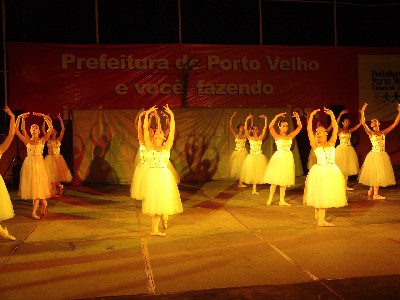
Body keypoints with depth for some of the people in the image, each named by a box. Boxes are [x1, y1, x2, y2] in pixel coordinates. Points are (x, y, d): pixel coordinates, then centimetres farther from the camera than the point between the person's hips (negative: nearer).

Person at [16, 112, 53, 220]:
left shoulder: (42, 140, 3)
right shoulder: (27, 141, 8)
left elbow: (50, 128, -9)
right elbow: (16, 131, 1)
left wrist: (44, 117, -12)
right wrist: (19, 118, -5)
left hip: (39, 163, -2)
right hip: (28, 163, 3)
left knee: (38, 186, -3)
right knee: (31, 185, 7)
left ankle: (34, 212, 4)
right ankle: (43, 202, 31)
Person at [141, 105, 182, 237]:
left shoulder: (167, 147, 3)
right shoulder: (149, 147, 3)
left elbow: (172, 131, -3)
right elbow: (145, 129, -2)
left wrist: (171, 115, -7)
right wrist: (147, 114, -5)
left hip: (164, 176, 0)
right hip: (151, 176, 0)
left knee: (163, 201, 6)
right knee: (154, 202, 6)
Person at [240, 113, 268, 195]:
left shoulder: (260, 137, 3)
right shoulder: (250, 138, 0)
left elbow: (265, 128, -3)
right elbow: (245, 129, -10)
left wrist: (265, 119, -10)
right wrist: (247, 119, -16)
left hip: (259, 157, 2)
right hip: (252, 157, -2)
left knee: (258, 172, 6)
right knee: (252, 172, 4)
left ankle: (254, 188, 15)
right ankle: (254, 188, 15)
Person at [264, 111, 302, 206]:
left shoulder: (290, 136, 6)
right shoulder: (277, 136, -4)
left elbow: (299, 127, 4)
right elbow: (270, 127, -19)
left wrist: (297, 117, -8)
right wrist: (277, 116, -21)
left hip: (288, 158, 4)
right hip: (278, 158, -4)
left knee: (284, 180, 9)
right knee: (275, 179, -1)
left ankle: (282, 200, 15)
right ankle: (270, 198, 10)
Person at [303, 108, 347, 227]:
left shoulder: (331, 143, 8)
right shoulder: (315, 145, 0)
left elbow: (335, 129, 1)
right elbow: (309, 130, -9)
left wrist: (332, 115, -6)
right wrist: (311, 116, -12)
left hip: (332, 171, 4)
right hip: (320, 171, -4)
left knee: (327, 195, 11)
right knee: (320, 195, 1)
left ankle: (319, 215, 30)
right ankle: (321, 220, 11)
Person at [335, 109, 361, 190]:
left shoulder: (350, 130, 8)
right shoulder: (340, 130, -3)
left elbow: (359, 124, 3)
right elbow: (336, 123, -22)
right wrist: (340, 114, -30)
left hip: (349, 150, 5)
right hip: (341, 149, -5)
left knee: (347, 167, 8)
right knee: (341, 167, -2)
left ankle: (345, 185, 15)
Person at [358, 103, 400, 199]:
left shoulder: (383, 132, 9)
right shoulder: (371, 133, -3)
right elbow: (363, 123, -18)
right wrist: (362, 112, -27)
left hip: (383, 155, 5)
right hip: (375, 155, -5)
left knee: (380, 174, 11)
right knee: (376, 173, -1)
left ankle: (371, 191, 27)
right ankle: (375, 194, 8)